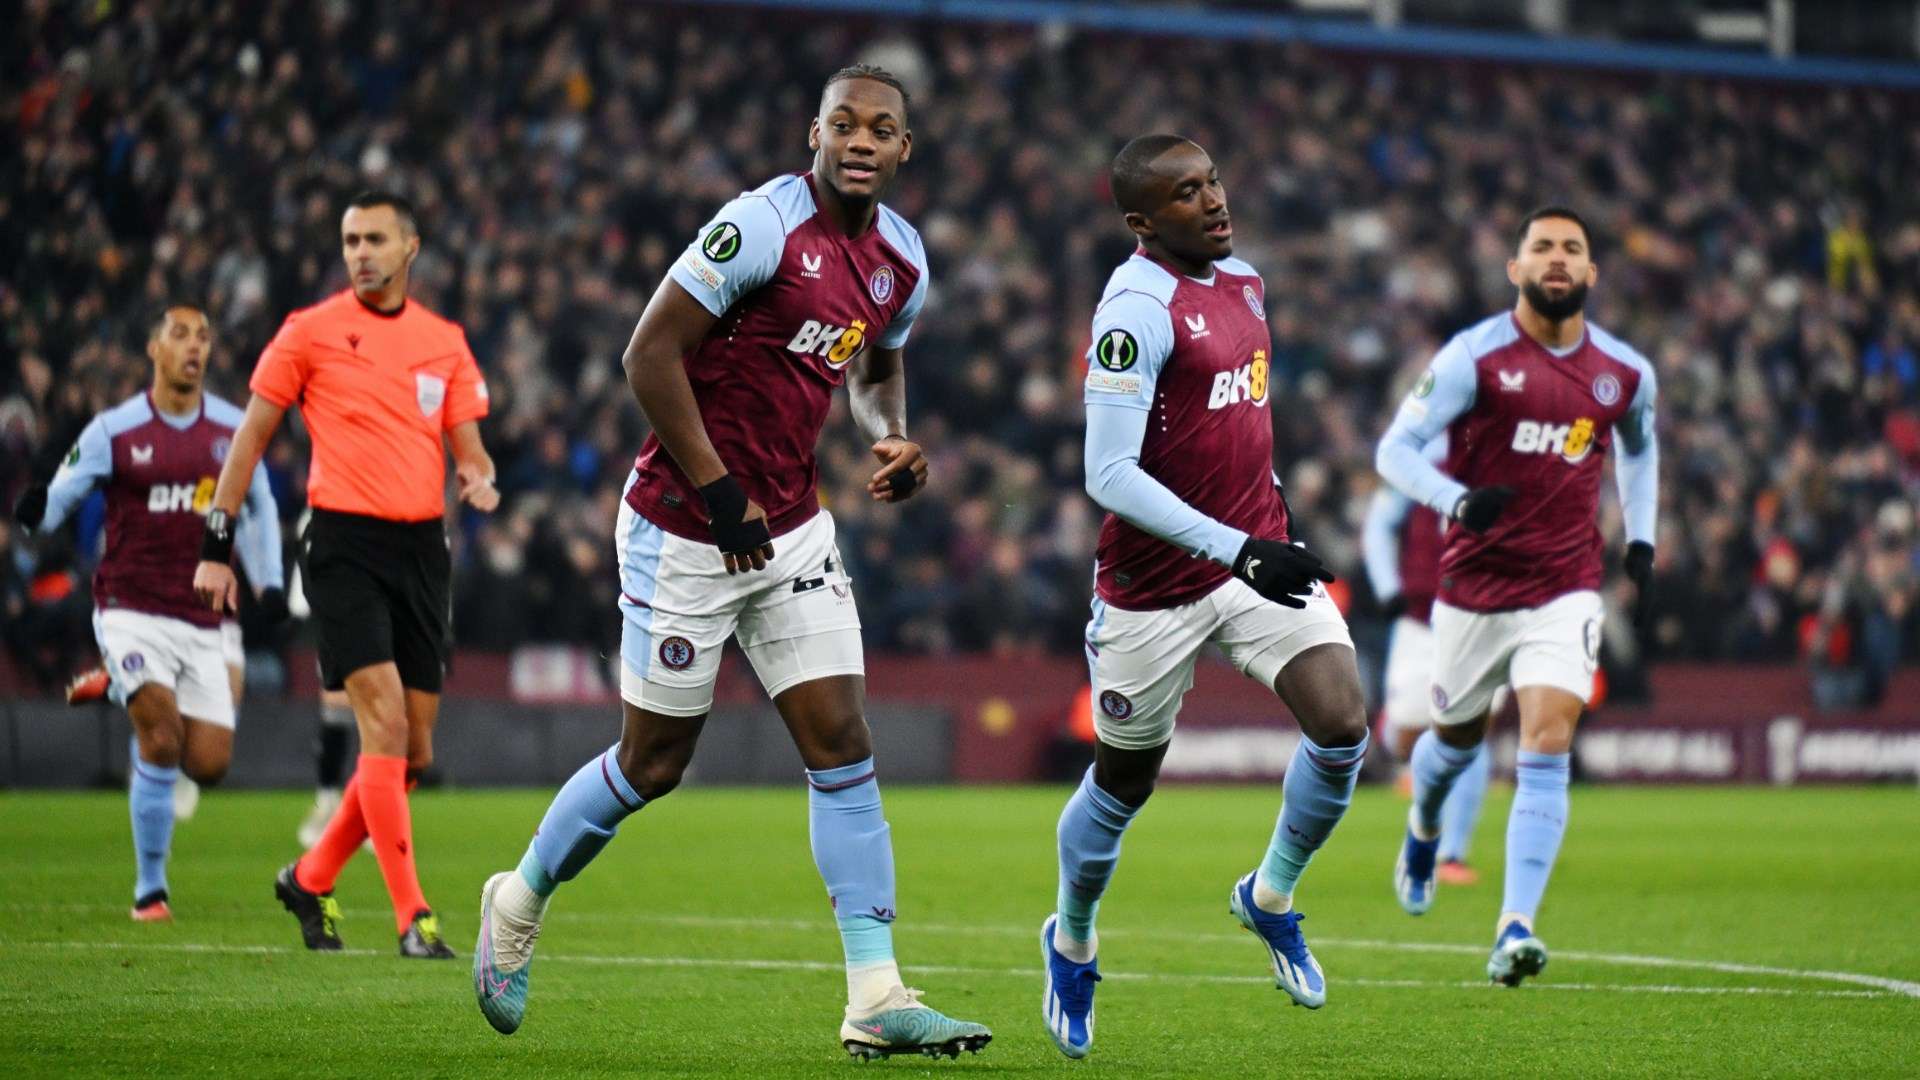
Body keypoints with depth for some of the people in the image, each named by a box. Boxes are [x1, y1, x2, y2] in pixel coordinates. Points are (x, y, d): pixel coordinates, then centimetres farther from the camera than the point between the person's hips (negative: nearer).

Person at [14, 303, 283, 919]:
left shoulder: (234, 430, 6)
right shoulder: (115, 431, -3)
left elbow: (260, 506, 20)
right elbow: (59, 496, -1)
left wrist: (267, 582, 8)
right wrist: (35, 512, -25)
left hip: (202, 620, 4)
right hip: (131, 609, -4)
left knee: (209, 765, -2)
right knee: (162, 735, -22)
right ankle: (150, 889, -8)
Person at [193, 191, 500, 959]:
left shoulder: (445, 342, 11)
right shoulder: (310, 331, 1)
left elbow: (468, 447, 13)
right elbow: (253, 434, 4)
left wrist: (479, 480, -11)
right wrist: (216, 542, 0)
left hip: (422, 548, 5)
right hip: (344, 543, -5)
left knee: (413, 751, 6)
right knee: (384, 724, -17)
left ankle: (312, 878, 26)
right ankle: (412, 917, -15)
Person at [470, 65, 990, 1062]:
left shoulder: (900, 259, 5)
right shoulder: (765, 225, -19)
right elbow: (651, 353, -18)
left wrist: (891, 437, 2)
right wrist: (720, 494, -18)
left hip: (791, 530, 7)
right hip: (685, 531, -7)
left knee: (841, 744, -3)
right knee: (654, 762, 4)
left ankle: (876, 999, -4)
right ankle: (519, 902, 30)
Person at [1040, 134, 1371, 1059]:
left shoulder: (1244, 283, 8)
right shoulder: (1136, 311, -19)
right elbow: (1108, 475, -25)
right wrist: (1236, 548, -29)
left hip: (1257, 551, 6)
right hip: (1155, 585, -6)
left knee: (1341, 721, -14)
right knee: (1125, 781, 10)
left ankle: (1271, 895, 11)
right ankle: (1071, 942, 37)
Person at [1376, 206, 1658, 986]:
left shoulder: (1627, 374, 3)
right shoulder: (1474, 357, -9)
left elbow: (1640, 449, 25)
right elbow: (1395, 449, -10)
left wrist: (1640, 542, 16)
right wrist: (1458, 500, -28)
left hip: (1565, 589, 1)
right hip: (1475, 583, -1)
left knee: (1546, 746, -15)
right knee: (1457, 737, 15)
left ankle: (1516, 928, -18)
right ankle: (1424, 827, 52)